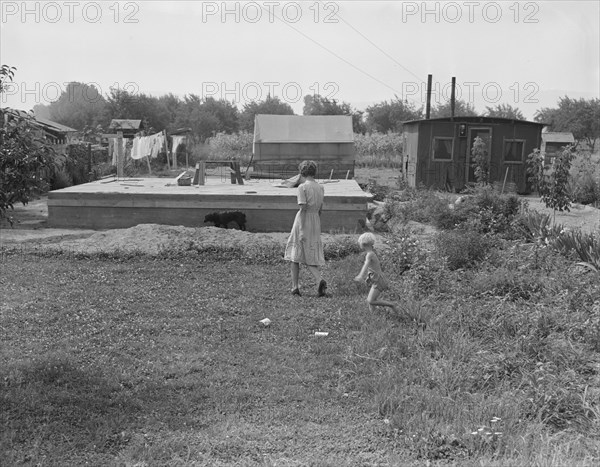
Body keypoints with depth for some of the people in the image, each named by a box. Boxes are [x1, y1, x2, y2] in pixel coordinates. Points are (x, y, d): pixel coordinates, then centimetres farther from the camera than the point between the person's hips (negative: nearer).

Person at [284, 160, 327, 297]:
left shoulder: (302, 187, -11)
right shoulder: (320, 188, 8)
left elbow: (303, 209, -17)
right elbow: (320, 209, 13)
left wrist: (302, 230, -19)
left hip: (303, 221, -5)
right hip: (316, 223, 5)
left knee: (295, 255, 9)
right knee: (312, 256, 10)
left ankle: (295, 287, 12)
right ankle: (320, 280, -14)